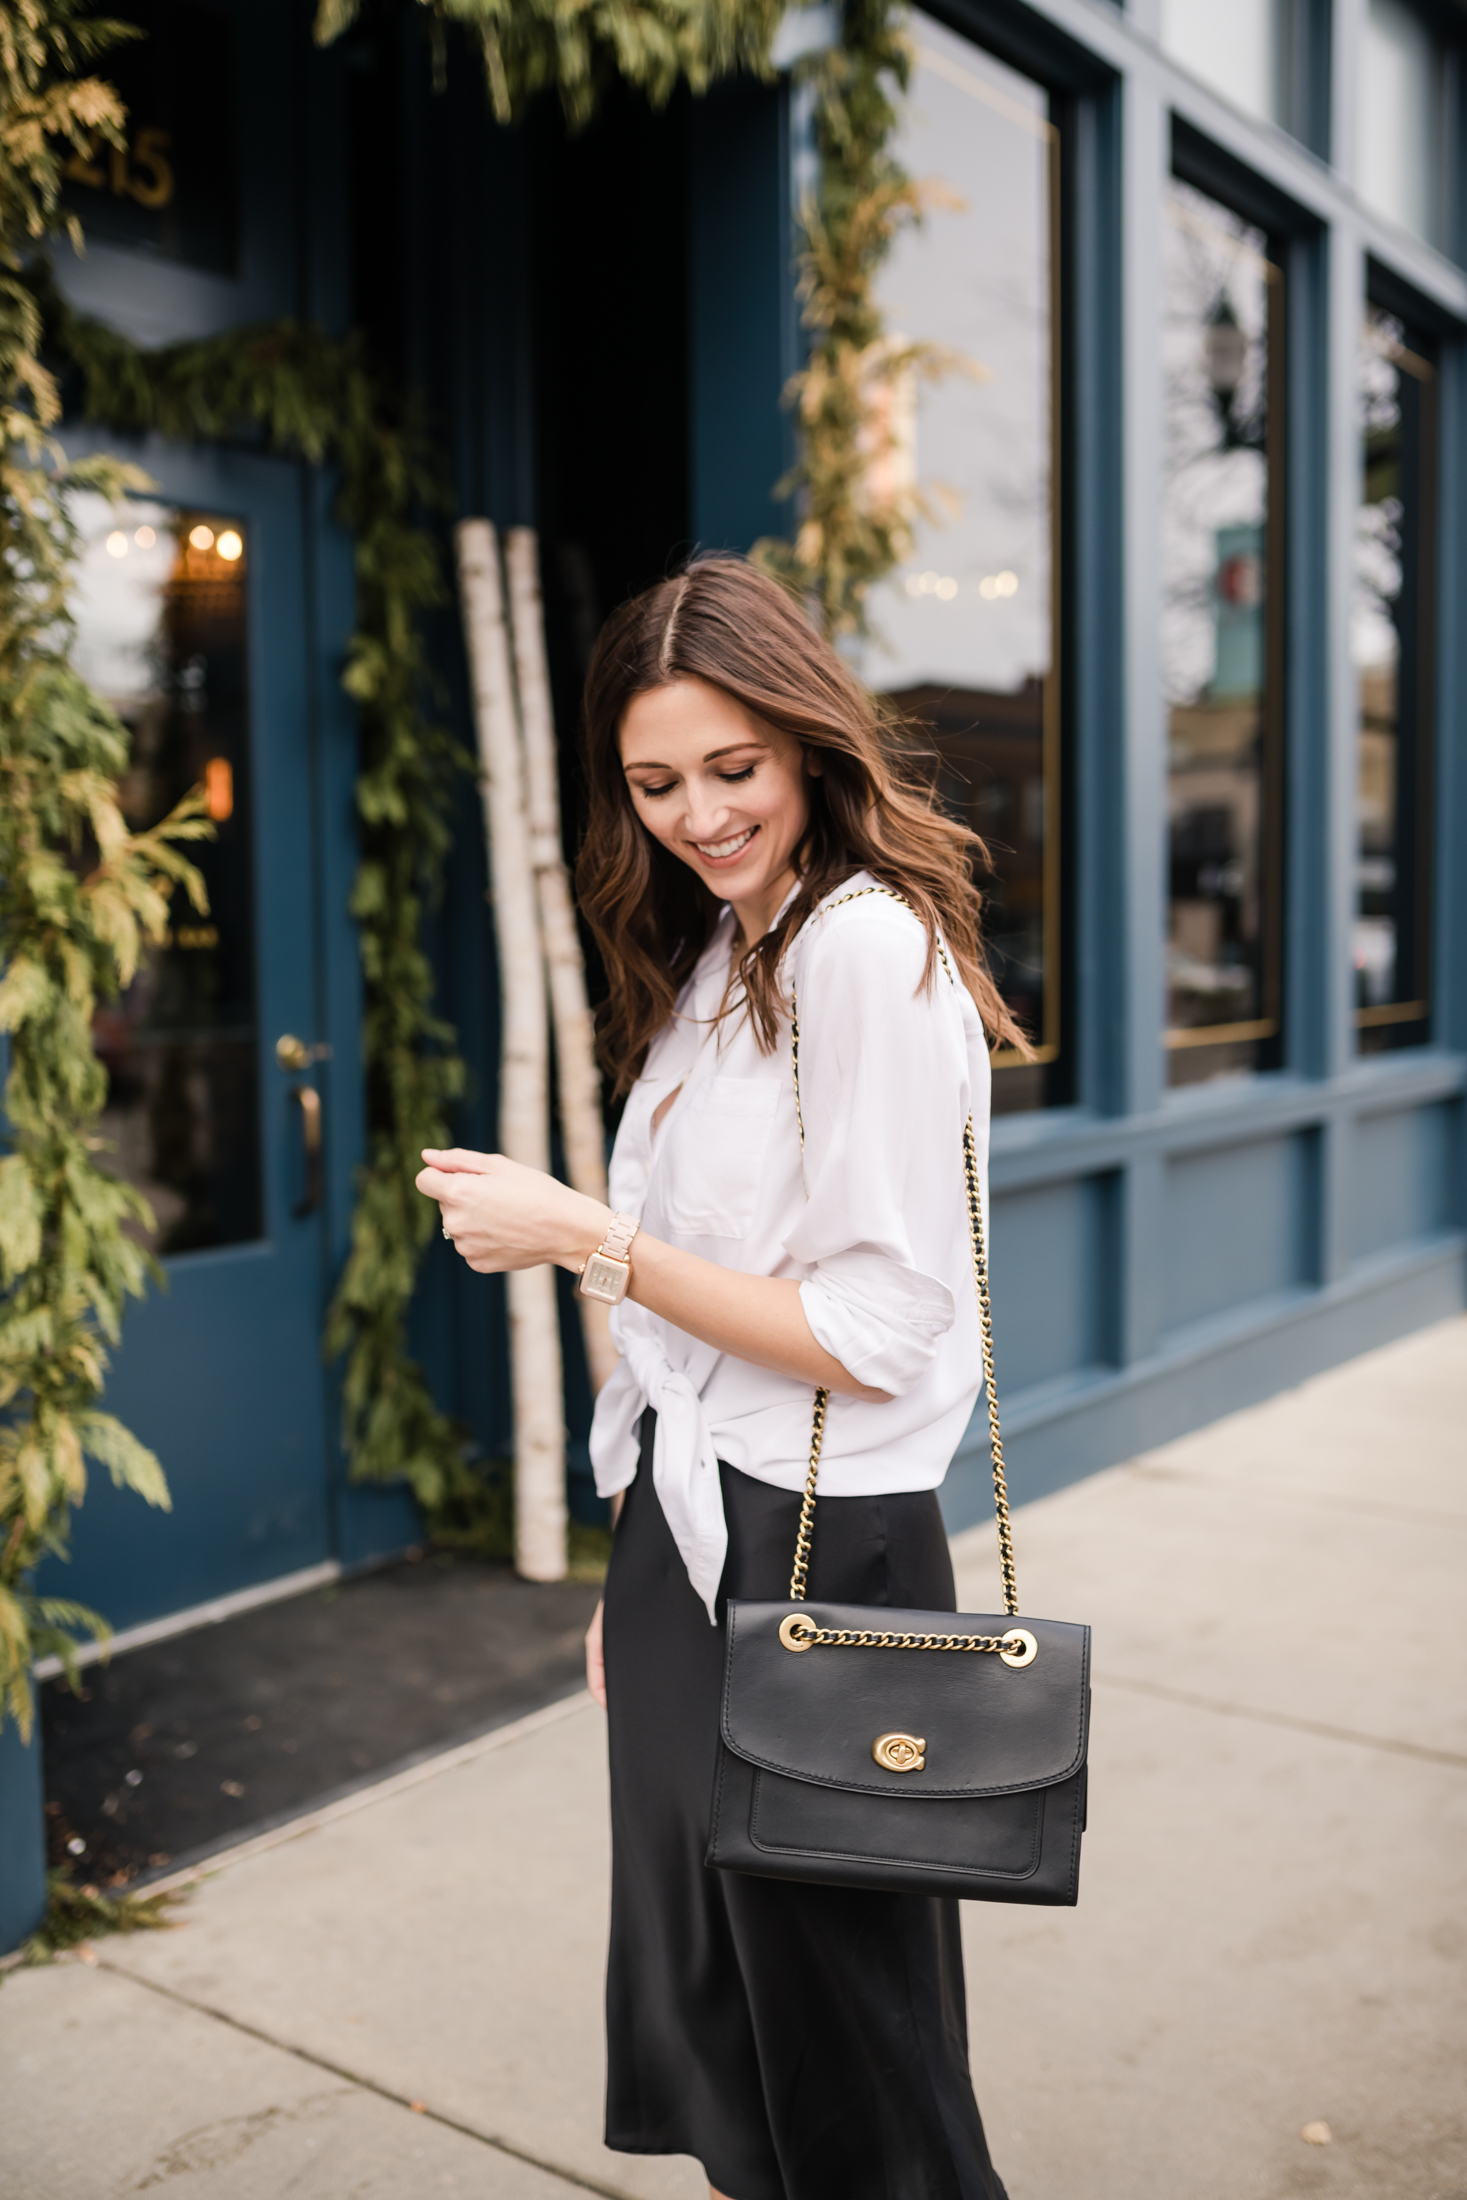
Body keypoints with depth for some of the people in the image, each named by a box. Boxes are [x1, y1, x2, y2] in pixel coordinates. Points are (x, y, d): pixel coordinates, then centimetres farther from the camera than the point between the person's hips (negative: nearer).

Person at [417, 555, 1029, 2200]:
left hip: (808, 1548, -8)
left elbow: (876, 1334, -20)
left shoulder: (871, 948, -16)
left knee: (839, 2066, 11)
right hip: (683, 1523, 8)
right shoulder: (714, 952, 12)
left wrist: (587, 1238, -18)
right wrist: (633, 1573, 14)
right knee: (703, 2030, 21)